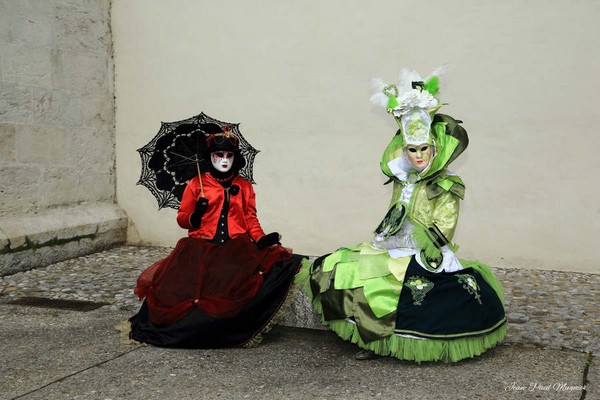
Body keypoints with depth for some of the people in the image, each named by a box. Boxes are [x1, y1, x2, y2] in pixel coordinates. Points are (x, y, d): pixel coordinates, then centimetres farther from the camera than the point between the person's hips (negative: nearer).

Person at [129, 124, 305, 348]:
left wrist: (261, 238, -6)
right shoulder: (197, 184, 14)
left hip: (237, 246, 1)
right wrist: (195, 216, -9)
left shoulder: (244, 186, 20)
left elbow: (251, 219, 13)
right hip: (202, 247, -1)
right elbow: (182, 219, 14)